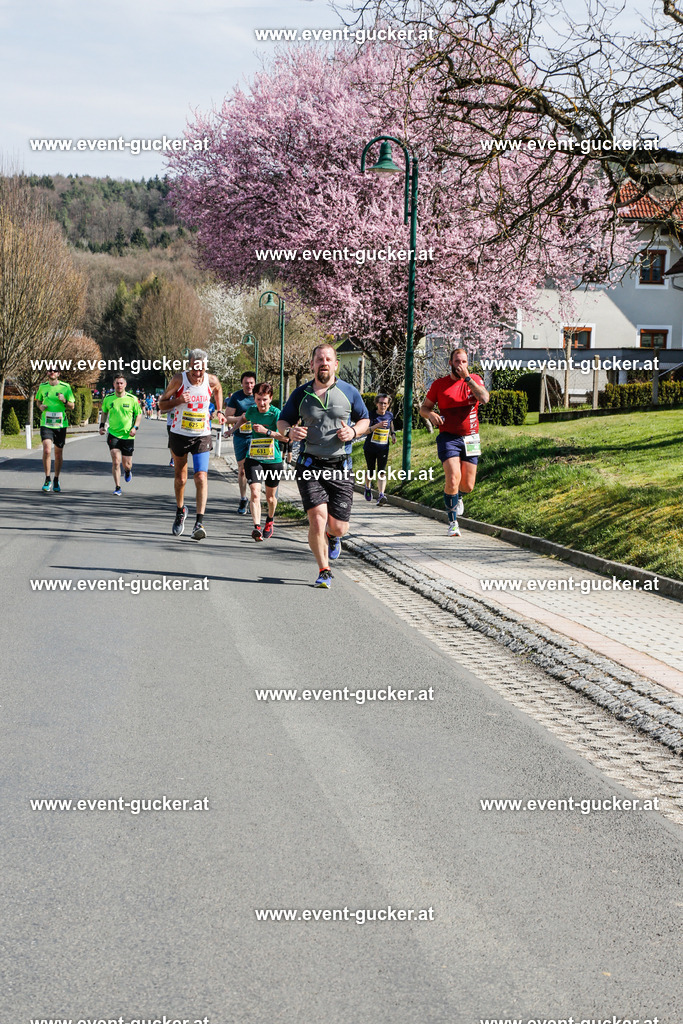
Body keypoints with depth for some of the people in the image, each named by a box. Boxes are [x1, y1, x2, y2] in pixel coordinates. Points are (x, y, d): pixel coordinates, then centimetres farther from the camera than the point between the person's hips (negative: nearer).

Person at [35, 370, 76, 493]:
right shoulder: (42, 387, 6)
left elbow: (72, 406, 5)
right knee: (47, 450, -17)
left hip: (60, 424, 0)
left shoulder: (65, 387, 1)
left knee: (59, 453, 8)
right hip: (46, 424, 0)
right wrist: (40, 406, -1)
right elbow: (38, 400, 22)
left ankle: (56, 480, 26)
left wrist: (64, 401, -16)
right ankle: (47, 480, -2)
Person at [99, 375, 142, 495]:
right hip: (113, 434, 0)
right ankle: (117, 487, -1)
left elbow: (139, 414, 7)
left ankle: (127, 471, 43)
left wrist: (135, 427, -7)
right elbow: (104, 412, 19)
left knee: (127, 464, 4)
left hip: (128, 436, 0)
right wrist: (102, 425, 6)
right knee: (116, 461, -12)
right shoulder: (108, 399, 1)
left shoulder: (132, 399, -4)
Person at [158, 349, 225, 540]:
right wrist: (179, 400, -22)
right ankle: (180, 510, 40)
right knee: (180, 477, 13)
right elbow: (162, 404, -4)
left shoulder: (212, 380, -7)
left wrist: (219, 411, 13)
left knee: (201, 477, -16)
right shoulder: (178, 380, -12)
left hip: (202, 436, 0)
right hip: (179, 433, 0)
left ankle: (199, 523, -20)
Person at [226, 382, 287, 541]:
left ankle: (270, 520, 42)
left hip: (273, 460, -2)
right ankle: (257, 527, -25)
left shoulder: (276, 413, -12)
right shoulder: (252, 411, 1)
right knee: (255, 493, -18)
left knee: (270, 497, 14)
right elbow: (243, 418, 27)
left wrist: (267, 431, -26)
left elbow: (286, 437, -20)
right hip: (253, 459, 2)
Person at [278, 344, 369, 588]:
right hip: (310, 465, -1)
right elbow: (282, 421, 14)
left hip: (340, 466, 1)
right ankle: (324, 571, 3)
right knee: (317, 518, -14)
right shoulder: (301, 394, 4)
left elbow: (364, 419, 15)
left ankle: (333, 537, 41)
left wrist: (353, 432, -7)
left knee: (338, 526, 1)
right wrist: (290, 432, -10)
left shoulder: (349, 392, 4)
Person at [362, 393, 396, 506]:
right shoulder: (372, 415, -7)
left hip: (383, 449, 1)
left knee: (382, 472, -12)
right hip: (370, 447, -1)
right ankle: (368, 488, 40)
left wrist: (393, 436, 8)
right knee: (370, 471, 9)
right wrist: (377, 425, -31)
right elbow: (365, 430, -18)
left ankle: (381, 496, -22)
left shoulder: (390, 415, 5)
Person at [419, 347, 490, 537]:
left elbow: (485, 398, -15)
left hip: (470, 439, 2)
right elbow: (423, 408, 9)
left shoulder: (475, 379, 5)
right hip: (448, 437, -2)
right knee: (453, 479, -21)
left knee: (468, 486, 5)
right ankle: (453, 522, -6)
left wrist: (466, 377, -15)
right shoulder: (440, 384, 3)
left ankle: (458, 497, 44)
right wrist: (431, 414, -14)